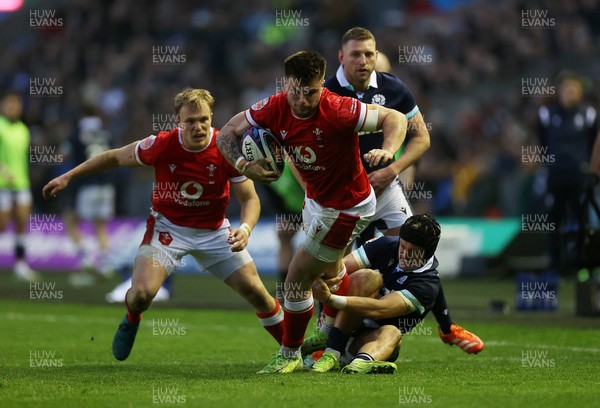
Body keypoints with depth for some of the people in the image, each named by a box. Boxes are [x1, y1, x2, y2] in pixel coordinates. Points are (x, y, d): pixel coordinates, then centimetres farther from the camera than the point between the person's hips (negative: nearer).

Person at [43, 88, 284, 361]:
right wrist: (68, 177, -3)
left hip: (213, 231, 1)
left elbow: (250, 198, -13)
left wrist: (245, 229, -34)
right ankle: (131, 320, 18)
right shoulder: (161, 145, -22)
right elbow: (114, 157, -5)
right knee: (141, 293, -21)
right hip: (167, 227, -1)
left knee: (255, 291, -5)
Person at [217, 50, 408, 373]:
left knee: (296, 281, -4)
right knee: (328, 271, 31)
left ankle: (290, 355, 18)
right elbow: (227, 132, -9)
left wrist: (388, 150, -43)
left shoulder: (338, 111, -32)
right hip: (315, 198, 7)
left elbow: (395, 118, -23)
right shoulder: (275, 109, -17)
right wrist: (244, 165, -28)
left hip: (345, 209, -7)